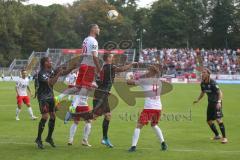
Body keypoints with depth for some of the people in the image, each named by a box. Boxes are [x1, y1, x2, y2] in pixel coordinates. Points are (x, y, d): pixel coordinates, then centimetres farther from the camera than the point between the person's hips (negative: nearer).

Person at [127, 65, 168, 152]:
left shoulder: (144, 81, 0)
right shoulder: (159, 82, 13)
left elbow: (128, 82, 4)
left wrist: (136, 79, 23)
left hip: (148, 108, -5)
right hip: (158, 108, 5)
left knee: (139, 126, 1)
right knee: (154, 125, 27)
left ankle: (133, 146, -10)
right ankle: (163, 143, 19)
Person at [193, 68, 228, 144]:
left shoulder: (212, 83, -21)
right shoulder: (202, 83, 2)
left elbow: (220, 92, -22)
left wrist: (219, 102, -35)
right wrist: (198, 100, 10)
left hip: (216, 103, -8)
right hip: (210, 103, 8)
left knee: (218, 119, -20)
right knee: (209, 120, 10)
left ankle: (224, 137, -12)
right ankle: (217, 135, 29)